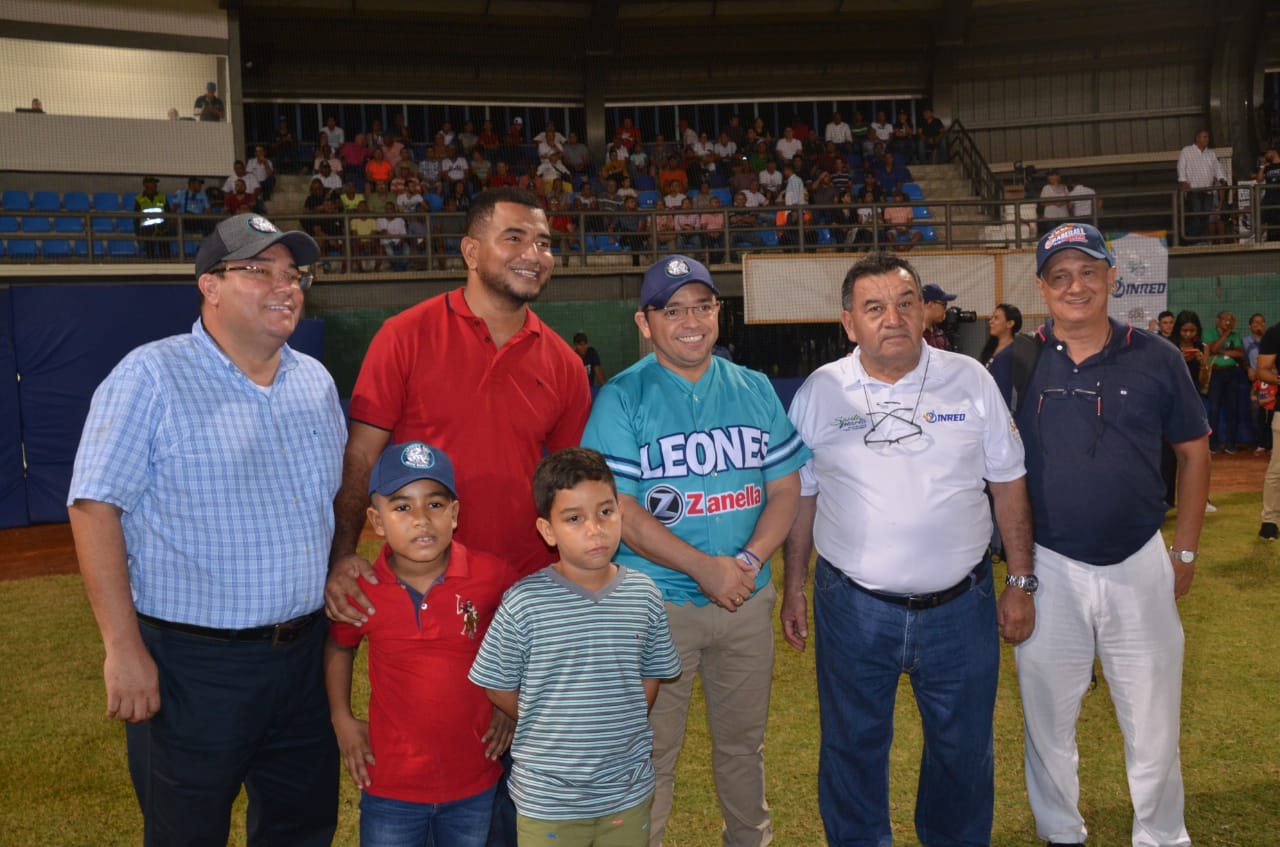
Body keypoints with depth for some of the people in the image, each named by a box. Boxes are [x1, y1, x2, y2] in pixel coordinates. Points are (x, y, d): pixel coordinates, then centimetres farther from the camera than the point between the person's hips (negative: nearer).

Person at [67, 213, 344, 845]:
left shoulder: (316, 381, 9)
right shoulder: (150, 378, -10)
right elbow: (94, 508, -13)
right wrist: (123, 648, -16)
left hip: (303, 655, 6)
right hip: (191, 667, -5)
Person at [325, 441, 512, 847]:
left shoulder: (491, 576, -14)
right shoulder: (361, 592, -12)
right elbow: (337, 648, 10)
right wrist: (342, 720, 3)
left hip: (475, 784, 0)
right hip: (391, 785, 0)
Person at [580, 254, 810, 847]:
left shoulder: (755, 390, 6)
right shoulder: (622, 398, -7)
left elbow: (785, 489, 5)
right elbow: (619, 510, -13)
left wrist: (748, 562, -11)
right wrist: (706, 568, -19)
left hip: (747, 599, 4)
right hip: (658, 603, -4)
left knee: (743, 743, 19)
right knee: (651, 754, 5)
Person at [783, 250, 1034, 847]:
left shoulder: (971, 380, -1)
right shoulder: (818, 393, -1)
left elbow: (1008, 484, 4)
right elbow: (800, 497, 6)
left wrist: (1021, 583, 3)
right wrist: (793, 589, 6)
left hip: (960, 604, 1)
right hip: (853, 607, 0)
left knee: (965, 750, 16)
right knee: (853, 750, 14)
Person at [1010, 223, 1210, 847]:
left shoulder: (1156, 359, -1)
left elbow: (1194, 452, 8)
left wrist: (1185, 550, 6)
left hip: (1140, 566, 0)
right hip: (1047, 568, 0)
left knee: (1153, 721, 12)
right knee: (1047, 719, 14)